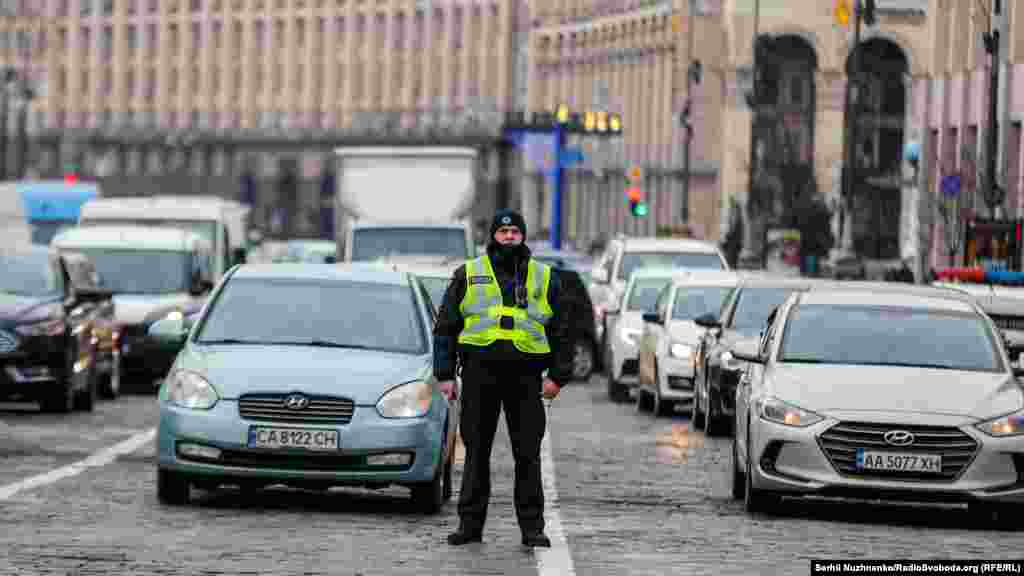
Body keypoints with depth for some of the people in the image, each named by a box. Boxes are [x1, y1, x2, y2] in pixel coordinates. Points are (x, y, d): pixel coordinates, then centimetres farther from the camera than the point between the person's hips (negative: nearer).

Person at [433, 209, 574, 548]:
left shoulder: (544, 278, 13)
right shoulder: (467, 275, 11)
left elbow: (560, 332, 12)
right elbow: (445, 327, 10)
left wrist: (557, 376, 2)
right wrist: (445, 374, 3)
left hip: (525, 376, 0)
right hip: (479, 371, 0)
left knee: (528, 455, -1)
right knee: (476, 453, 4)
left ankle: (532, 528, 3)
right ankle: (470, 524, 9)